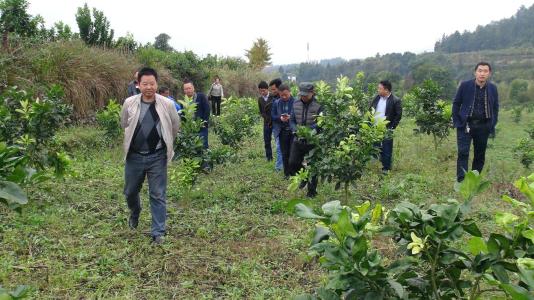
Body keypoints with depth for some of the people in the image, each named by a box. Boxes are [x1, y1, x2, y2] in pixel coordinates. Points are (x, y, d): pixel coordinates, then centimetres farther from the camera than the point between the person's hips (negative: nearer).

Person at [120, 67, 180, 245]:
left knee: (158, 196, 1)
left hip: (157, 157, -2)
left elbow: (175, 126, 7)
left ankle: (158, 233, 12)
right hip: (134, 156, 2)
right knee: (130, 191, 18)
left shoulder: (167, 104, -10)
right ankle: (134, 214, 50)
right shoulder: (129, 103, -7)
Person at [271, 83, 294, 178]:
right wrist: (280, 118, -13)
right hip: (282, 131, 4)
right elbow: (272, 116, 6)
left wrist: (291, 117, -23)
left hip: (294, 131, -3)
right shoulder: (276, 103, 6)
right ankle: (287, 173, 21)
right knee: (285, 154, 10)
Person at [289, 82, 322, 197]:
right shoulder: (296, 104, 3)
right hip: (298, 140, 4)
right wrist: (295, 129, -11)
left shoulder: (318, 106, -13)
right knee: (292, 163, -1)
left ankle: (312, 191, 24)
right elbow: (292, 120, 9)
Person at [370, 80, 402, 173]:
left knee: (386, 150, 3)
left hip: (386, 130, -5)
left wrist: (391, 128, -12)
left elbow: (398, 116, -8)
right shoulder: (377, 98, 9)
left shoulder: (396, 101, -9)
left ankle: (386, 168, 13)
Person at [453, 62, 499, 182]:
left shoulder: (493, 88, 2)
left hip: (483, 127, 3)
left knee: (480, 155, 8)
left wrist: (493, 125, 6)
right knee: (463, 153, -9)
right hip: (465, 125, -3)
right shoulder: (465, 85, -5)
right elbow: (456, 104, 2)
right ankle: (461, 181, -8)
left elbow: (495, 108, 13)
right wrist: (457, 122, -2)